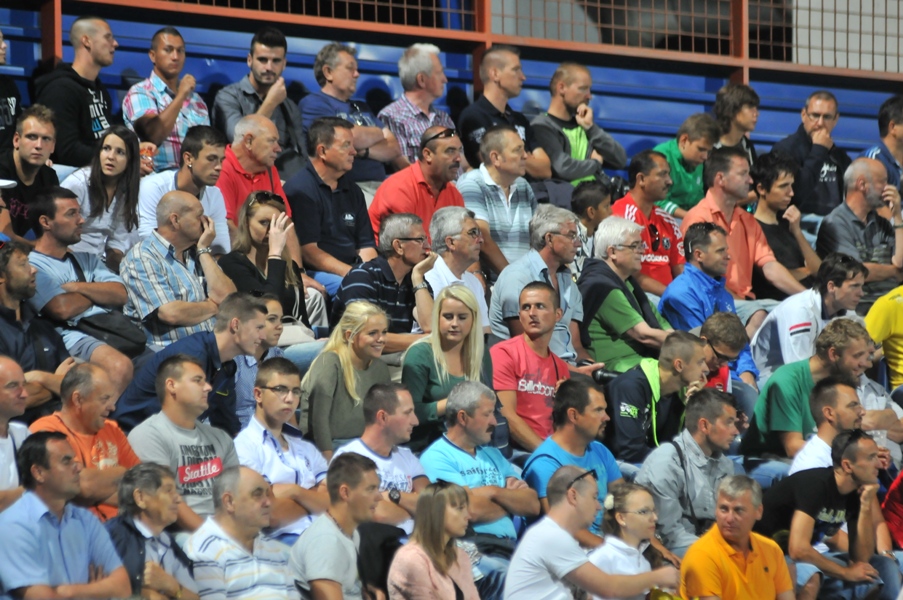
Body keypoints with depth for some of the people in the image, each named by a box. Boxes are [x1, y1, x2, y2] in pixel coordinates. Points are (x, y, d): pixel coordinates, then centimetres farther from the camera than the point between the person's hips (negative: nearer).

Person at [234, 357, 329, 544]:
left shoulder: (305, 449, 25)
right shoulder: (245, 446, 2)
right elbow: (269, 514, -10)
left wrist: (296, 492, -6)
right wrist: (312, 500, 7)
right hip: (282, 541, -7)